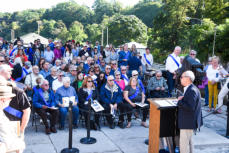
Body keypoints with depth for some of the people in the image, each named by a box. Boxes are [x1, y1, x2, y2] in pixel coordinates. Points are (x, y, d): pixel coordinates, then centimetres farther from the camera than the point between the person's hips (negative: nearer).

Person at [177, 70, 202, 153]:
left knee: (183, 143, -3)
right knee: (188, 141, 24)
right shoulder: (190, 88, 9)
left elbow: (190, 107, -29)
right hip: (189, 121, 11)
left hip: (188, 122, -11)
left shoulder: (192, 90, -22)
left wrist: (179, 101, -18)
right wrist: (182, 99, -2)